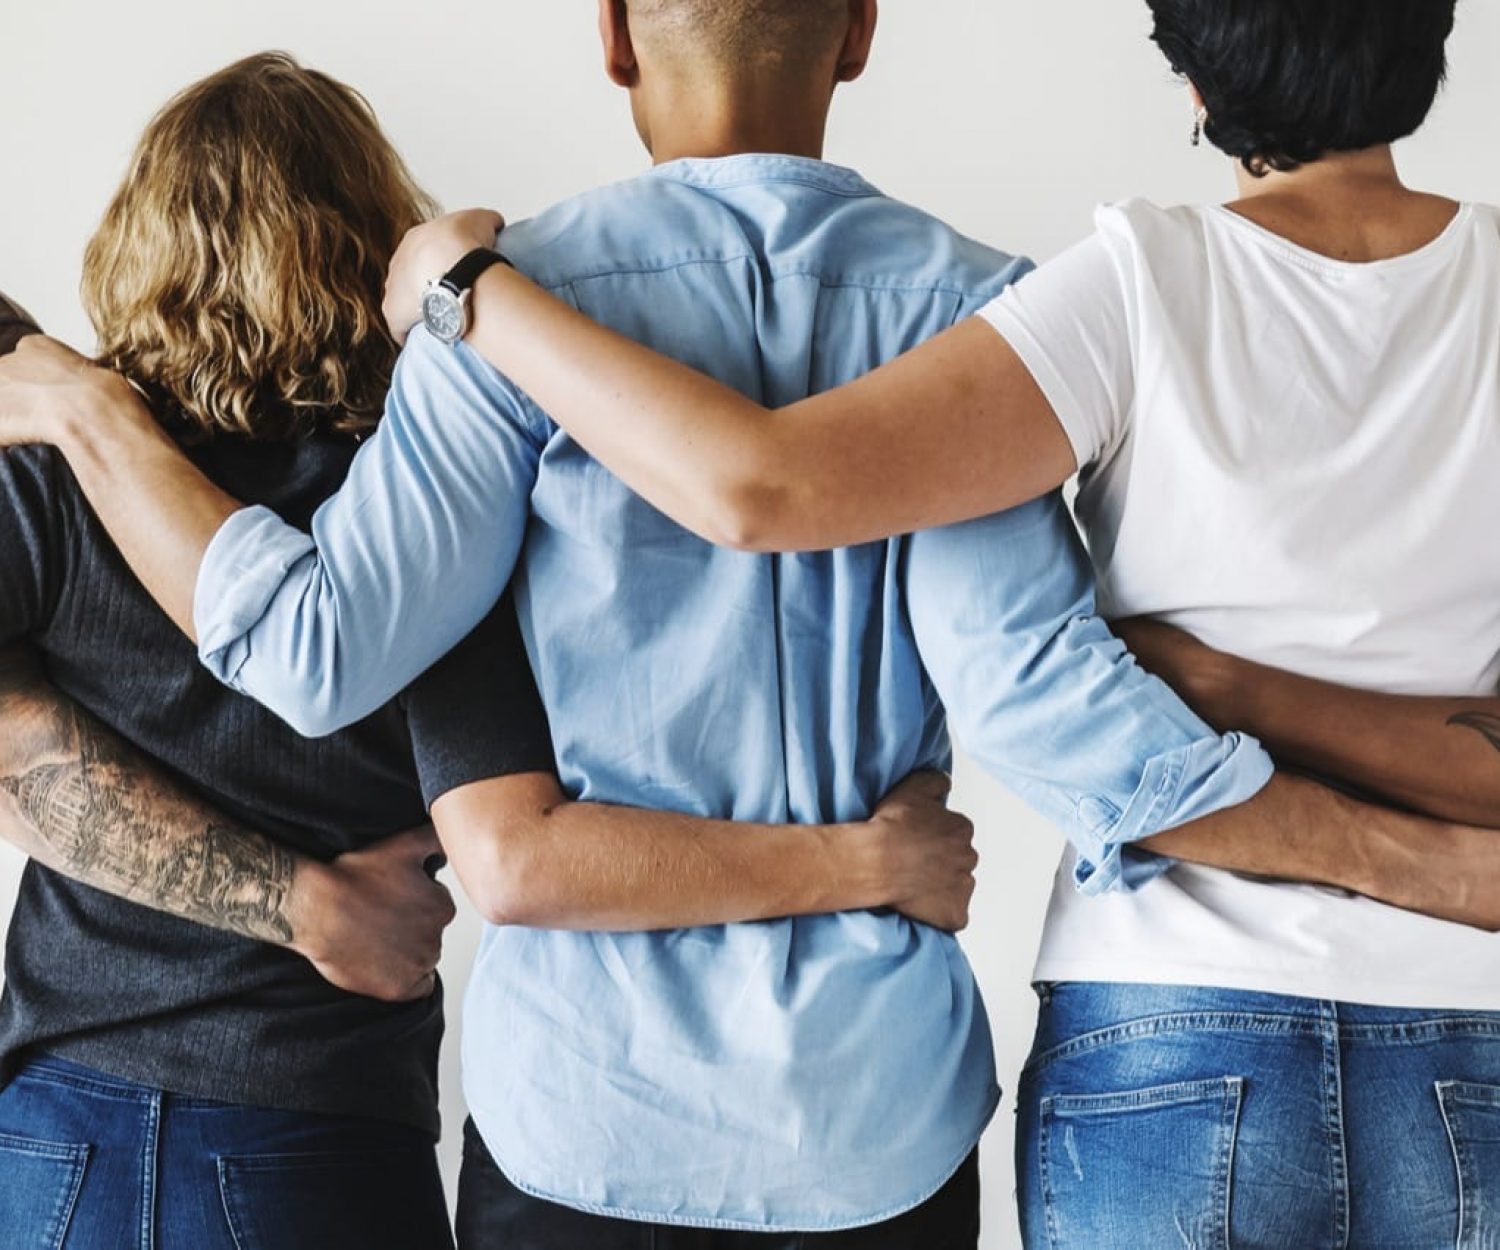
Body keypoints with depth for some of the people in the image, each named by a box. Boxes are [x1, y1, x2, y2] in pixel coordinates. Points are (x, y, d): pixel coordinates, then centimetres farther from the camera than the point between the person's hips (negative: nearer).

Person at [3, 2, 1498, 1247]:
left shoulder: (514, 295, -8)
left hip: (587, 1108, -1)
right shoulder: (966, 307, -5)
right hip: (882, 1119, 1)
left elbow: (325, 649, -12)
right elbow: (1029, 685, -16)